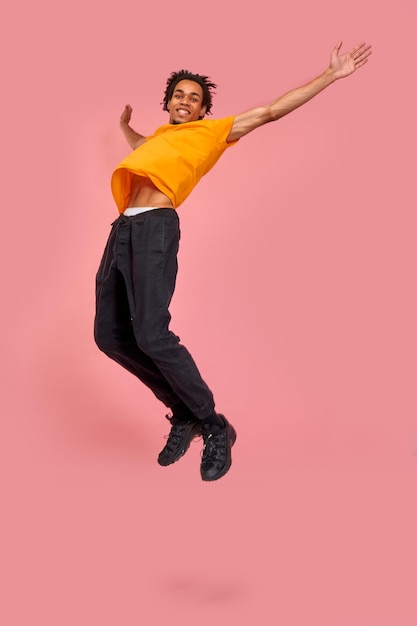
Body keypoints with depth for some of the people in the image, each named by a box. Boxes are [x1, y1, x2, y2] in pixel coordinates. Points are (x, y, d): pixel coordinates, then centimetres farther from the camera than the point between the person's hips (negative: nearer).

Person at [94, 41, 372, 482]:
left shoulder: (212, 131, 16)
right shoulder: (160, 134, 32)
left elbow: (272, 110, 14)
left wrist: (331, 75, 13)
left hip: (155, 227, -7)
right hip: (122, 228, 8)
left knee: (151, 335, -21)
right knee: (110, 335, 2)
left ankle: (215, 428, -5)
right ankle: (184, 414, 15)